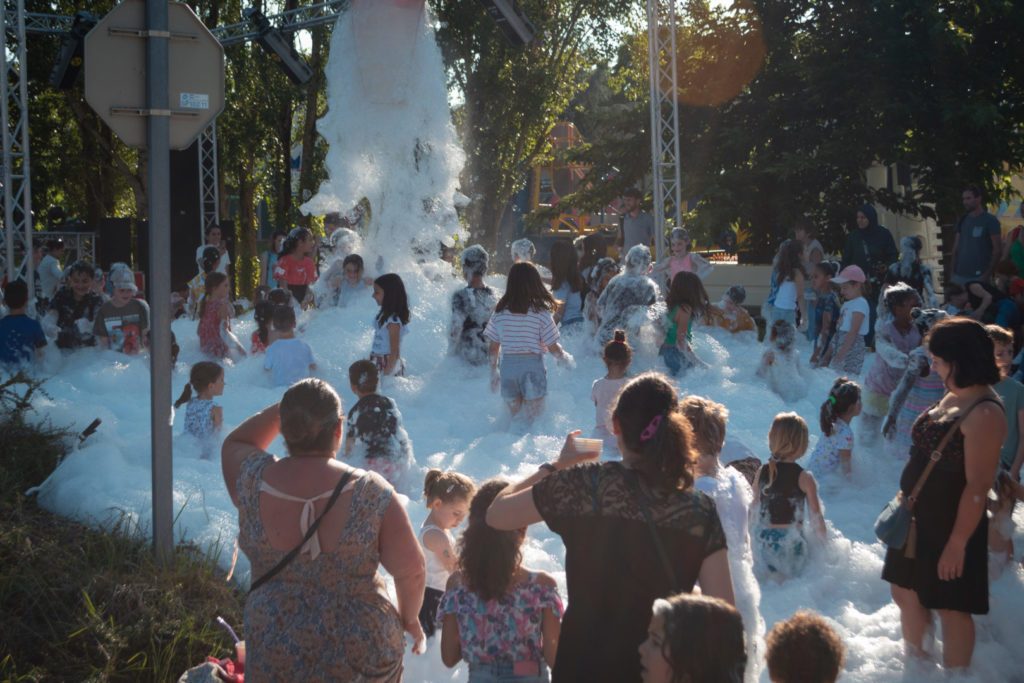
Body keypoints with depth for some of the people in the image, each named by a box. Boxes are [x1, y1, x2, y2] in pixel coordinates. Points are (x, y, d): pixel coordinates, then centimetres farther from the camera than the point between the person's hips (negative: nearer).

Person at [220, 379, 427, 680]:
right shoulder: (370, 493, -19)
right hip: (361, 660, -1)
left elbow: (235, 444, 12)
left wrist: (285, 409, 3)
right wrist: (409, 618, 7)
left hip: (274, 662, 2)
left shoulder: (253, 483, -12)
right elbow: (410, 571, -11)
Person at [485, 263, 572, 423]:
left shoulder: (500, 313, -2)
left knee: (514, 419, 19)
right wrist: (566, 358, 13)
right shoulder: (541, 313, -11)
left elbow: (493, 347, 3)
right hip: (532, 368, -3)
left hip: (508, 367, 3)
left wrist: (494, 372, 17)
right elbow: (553, 348, -7)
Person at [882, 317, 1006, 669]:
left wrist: (958, 543, -22)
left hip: (950, 526, -10)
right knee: (906, 592, 21)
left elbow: (977, 487, -24)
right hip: (918, 519, 10)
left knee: (951, 608, 3)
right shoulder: (952, 398, 6)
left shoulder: (984, 413, -24)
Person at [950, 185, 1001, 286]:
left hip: (979, 276, -5)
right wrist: (953, 272, 7)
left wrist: (987, 274, -12)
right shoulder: (962, 220, 13)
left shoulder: (990, 220, -3)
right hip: (959, 275, 5)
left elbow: (997, 249, -6)